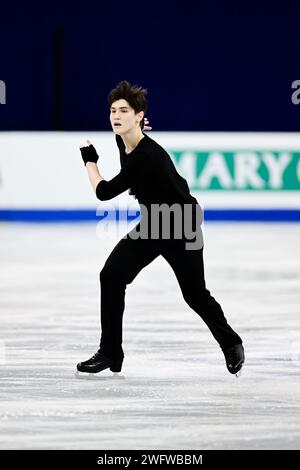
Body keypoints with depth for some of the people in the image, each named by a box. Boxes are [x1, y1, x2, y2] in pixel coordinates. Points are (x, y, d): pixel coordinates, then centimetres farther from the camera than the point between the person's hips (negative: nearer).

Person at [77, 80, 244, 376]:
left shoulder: (149, 157, -32)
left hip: (183, 229, -8)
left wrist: (90, 161, -11)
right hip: (150, 225, 8)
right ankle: (110, 354, -1)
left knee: (195, 294, 4)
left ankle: (231, 345, 31)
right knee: (111, 276, -8)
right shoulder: (123, 142, -8)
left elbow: (104, 192, -23)